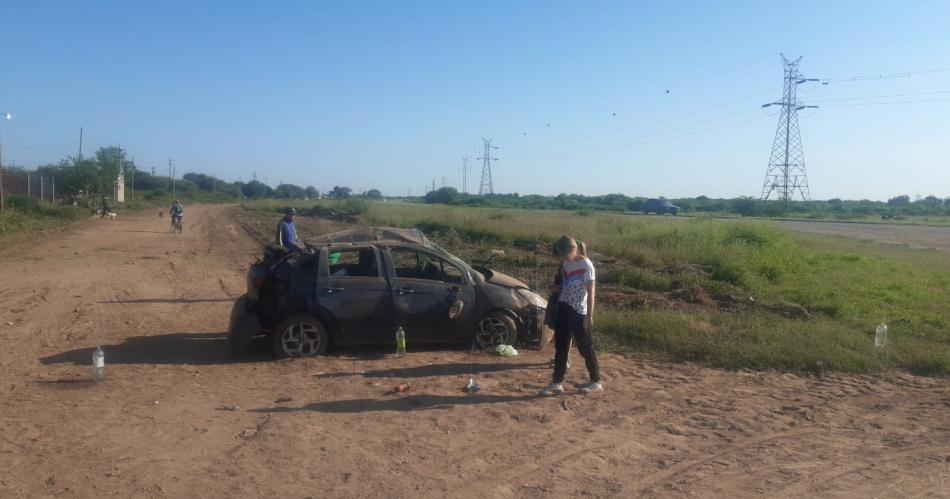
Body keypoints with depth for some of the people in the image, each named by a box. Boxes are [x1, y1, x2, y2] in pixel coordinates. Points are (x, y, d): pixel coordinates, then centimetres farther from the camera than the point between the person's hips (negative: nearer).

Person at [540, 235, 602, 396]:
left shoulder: (586, 265, -14)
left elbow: (591, 292, -15)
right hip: (564, 309, 7)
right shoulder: (566, 263, 6)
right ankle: (556, 383, 11)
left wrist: (589, 316, -17)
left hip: (578, 312, -7)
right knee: (560, 347, 6)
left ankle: (595, 382, 17)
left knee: (585, 347, 4)